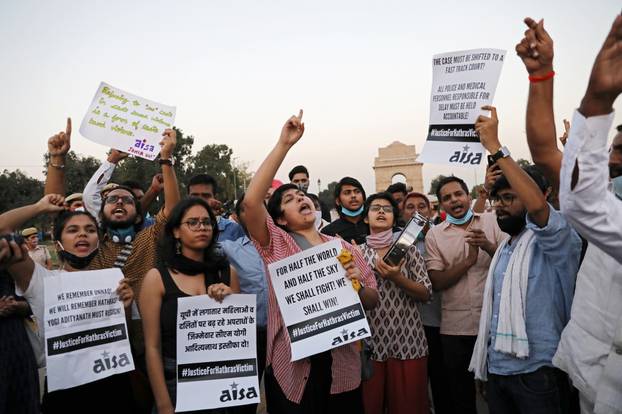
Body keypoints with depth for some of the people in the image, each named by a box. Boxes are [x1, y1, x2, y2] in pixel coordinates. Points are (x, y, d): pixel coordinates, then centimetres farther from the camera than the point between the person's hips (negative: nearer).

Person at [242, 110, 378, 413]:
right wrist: (283, 145, -19)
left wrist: (357, 286, -14)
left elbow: (372, 300, 9)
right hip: (290, 368, -3)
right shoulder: (276, 245, -2)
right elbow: (251, 201, -20)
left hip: (341, 368, 3)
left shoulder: (344, 247, 7)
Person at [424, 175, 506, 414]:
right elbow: (437, 282, -5)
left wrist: (488, 247, -19)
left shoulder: (491, 221, 2)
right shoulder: (434, 234, 1)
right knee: (461, 395, 14)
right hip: (455, 327, 1)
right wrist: (467, 261, -16)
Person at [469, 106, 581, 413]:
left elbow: (537, 204, -33)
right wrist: (485, 368, 15)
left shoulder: (555, 240, -10)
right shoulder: (504, 248, 15)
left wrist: (495, 147, -31)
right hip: (497, 371, 7)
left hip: (537, 373, -7)